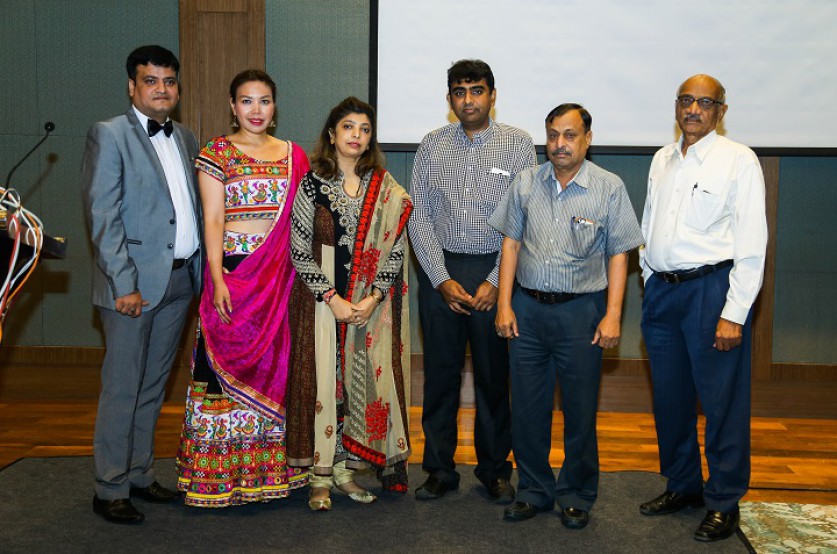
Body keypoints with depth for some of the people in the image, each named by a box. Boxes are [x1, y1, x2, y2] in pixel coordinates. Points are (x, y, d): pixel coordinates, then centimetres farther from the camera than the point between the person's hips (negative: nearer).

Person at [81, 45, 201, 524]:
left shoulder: (185, 139, 14)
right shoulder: (108, 135, -5)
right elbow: (103, 217, -12)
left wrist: (199, 269, 7)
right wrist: (125, 283, -17)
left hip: (181, 280, 6)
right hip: (135, 281, -6)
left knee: (153, 386, 15)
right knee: (122, 389, 1)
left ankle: (140, 475, 28)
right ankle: (110, 490, 14)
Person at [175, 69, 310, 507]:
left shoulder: (293, 156, 12)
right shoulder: (216, 153, 1)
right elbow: (212, 219, -5)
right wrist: (217, 280, -14)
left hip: (281, 274, 4)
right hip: (232, 270, -3)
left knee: (276, 364, 8)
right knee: (229, 364, -1)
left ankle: (272, 467, 20)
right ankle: (222, 473, 11)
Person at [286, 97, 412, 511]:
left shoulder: (386, 190, 5)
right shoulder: (312, 183, -1)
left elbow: (395, 249, 2)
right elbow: (299, 251, -4)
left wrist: (373, 298, -10)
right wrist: (333, 299, -12)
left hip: (371, 302, 2)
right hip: (321, 299, -2)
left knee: (361, 380, 5)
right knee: (322, 380, 0)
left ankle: (345, 468, 18)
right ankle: (320, 476, 10)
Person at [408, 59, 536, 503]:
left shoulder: (518, 144, 0)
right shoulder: (432, 146, 6)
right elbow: (419, 217, 2)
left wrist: (495, 281, -11)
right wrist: (442, 280, -7)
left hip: (494, 270, -1)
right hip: (439, 270, 2)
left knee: (494, 374, 6)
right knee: (440, 372, 7)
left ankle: (494, 469, 22)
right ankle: (439, 469, 21)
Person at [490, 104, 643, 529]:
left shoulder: (609, 188, -2)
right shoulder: (526, 183, 6)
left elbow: (618, 254, -2)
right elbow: (511, 243, 8)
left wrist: (612, 315, -8)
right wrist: (504, 304, 2)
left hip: (581, 310, -2)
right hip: (527, 306, 3)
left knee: (579, 409, 6)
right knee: (527, 406, 8)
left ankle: (576, 495, 23)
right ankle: (533, 490, 24)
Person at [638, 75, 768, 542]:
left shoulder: (739, 160, -5)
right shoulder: (662, 160, 13)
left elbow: (752, 243, -10)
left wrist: (734, 314, -15)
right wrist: (651, 281, 11)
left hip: (711, 289, -6)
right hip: (662, 291, 6)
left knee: (723, 402, 0)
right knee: (670, 397, 14)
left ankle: (724, 503, 15)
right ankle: (682, 485, 31)